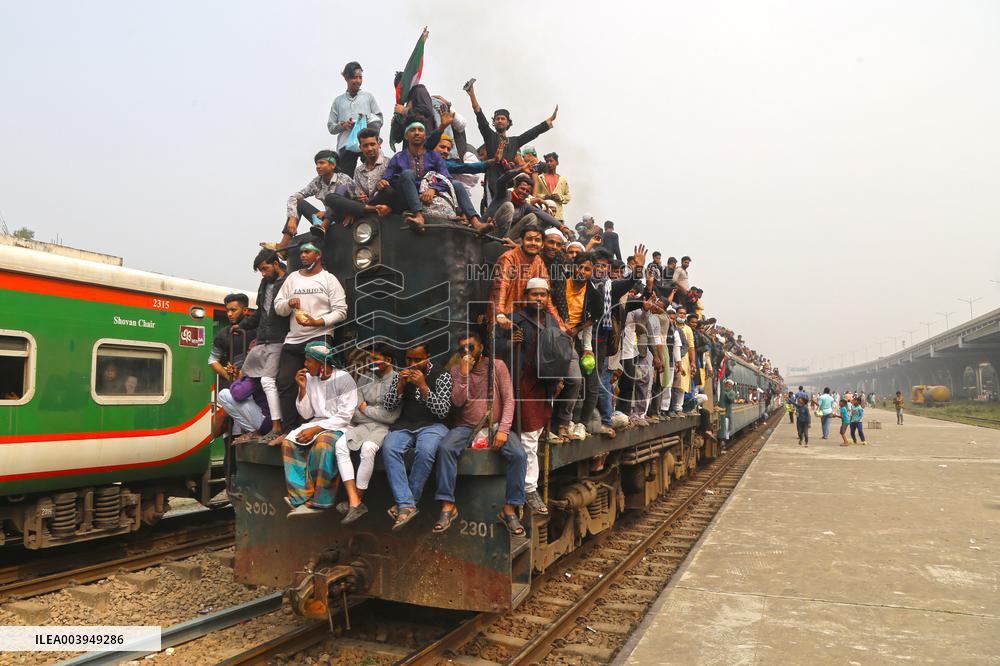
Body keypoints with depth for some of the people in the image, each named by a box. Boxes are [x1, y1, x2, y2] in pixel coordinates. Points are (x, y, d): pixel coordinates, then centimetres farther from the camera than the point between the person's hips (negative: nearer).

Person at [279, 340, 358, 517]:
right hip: (317, 424, 6)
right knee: (288, 443, -19)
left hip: (338, 427, -6)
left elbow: (344, 417, -15)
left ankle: (318, 501, -23)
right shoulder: (309, 378, 6)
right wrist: (302, 388, -4)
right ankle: (302, 496, -20)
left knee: (322, 444, -35)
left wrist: (315, 429, -20)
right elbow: (306, 415, 8)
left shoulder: (343, 379, -11)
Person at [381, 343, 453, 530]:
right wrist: (401, 384, -8)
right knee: (389, 448, -30)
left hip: (432, 425, -3)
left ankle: (405, 502, -21)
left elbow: (443, 411, -7)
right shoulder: (402, 374, 12)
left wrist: (423, 386, -17)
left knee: (425, 450, -36)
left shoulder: (442, 376, 1)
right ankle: (407, 505, -32)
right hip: (404, 425, 3)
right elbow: (387, 406, 8)